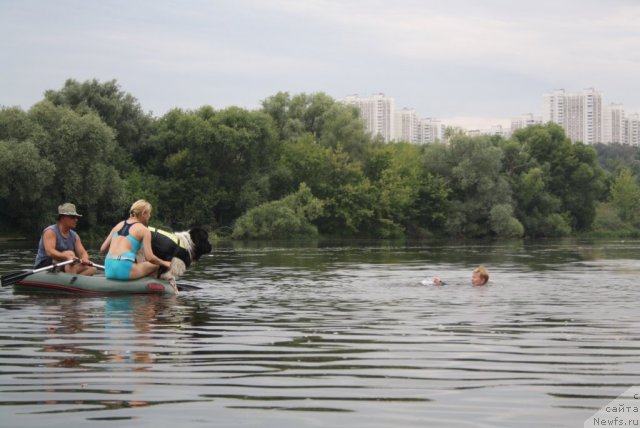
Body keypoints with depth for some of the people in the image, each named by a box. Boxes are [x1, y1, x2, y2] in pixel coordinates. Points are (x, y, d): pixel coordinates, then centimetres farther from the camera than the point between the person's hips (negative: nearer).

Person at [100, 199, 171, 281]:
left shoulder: (119, 225, 20)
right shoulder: (144, 230, 4)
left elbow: (103, 248, 19)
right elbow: (150, 258, -4)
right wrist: (164, 263, 13)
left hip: (108, 270, 6)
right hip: (124, 270, -6)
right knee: (156, 265, 15)